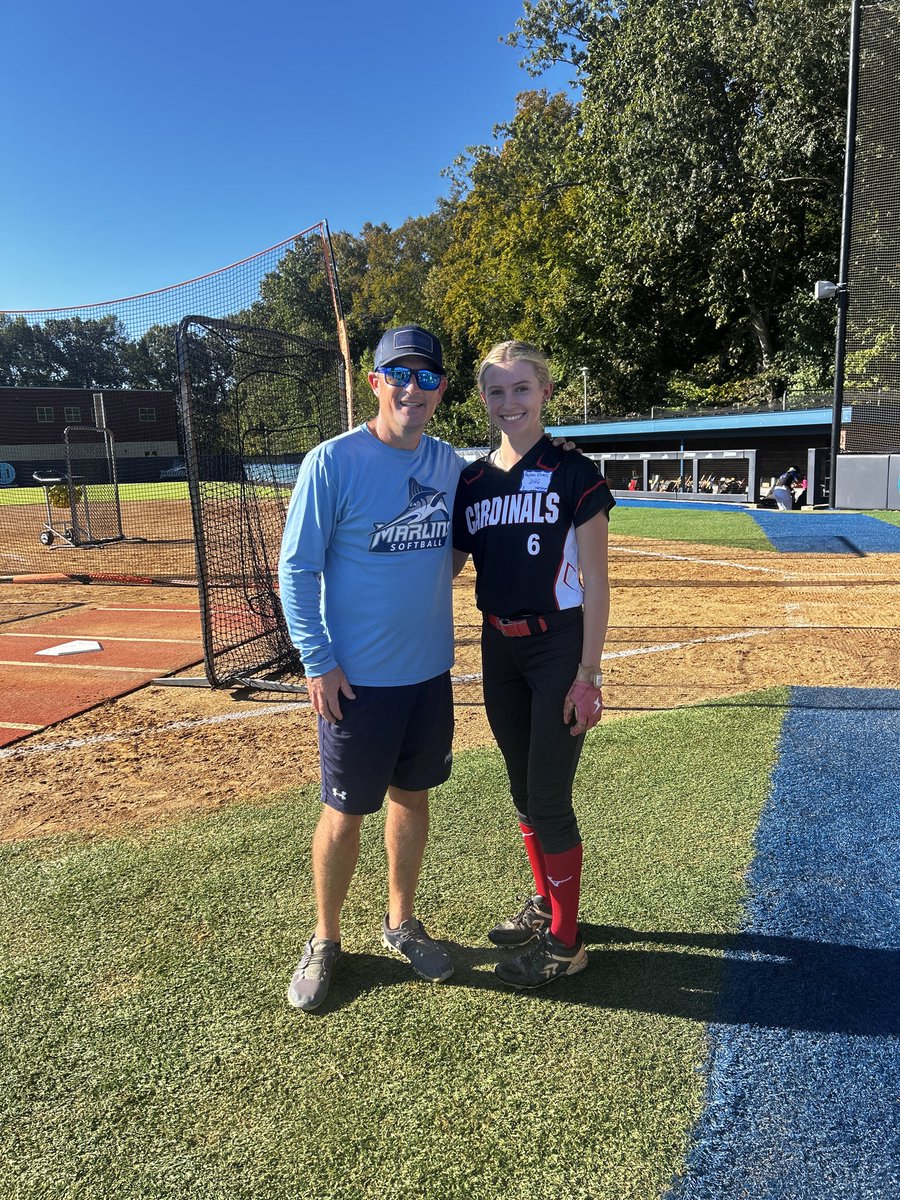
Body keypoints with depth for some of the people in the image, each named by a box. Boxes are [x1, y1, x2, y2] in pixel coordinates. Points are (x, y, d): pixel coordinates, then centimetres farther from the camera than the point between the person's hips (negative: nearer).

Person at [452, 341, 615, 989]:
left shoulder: (575, 474, -9)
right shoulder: (472, 481, 6)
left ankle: (565, 941, 19)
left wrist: (588, 674, -14)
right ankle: (545, 902, 38)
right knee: (523, 788, 17)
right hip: (500, 650, 6)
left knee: (549, 796, -1)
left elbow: (596, 583, -10)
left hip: (560, 647, -5)